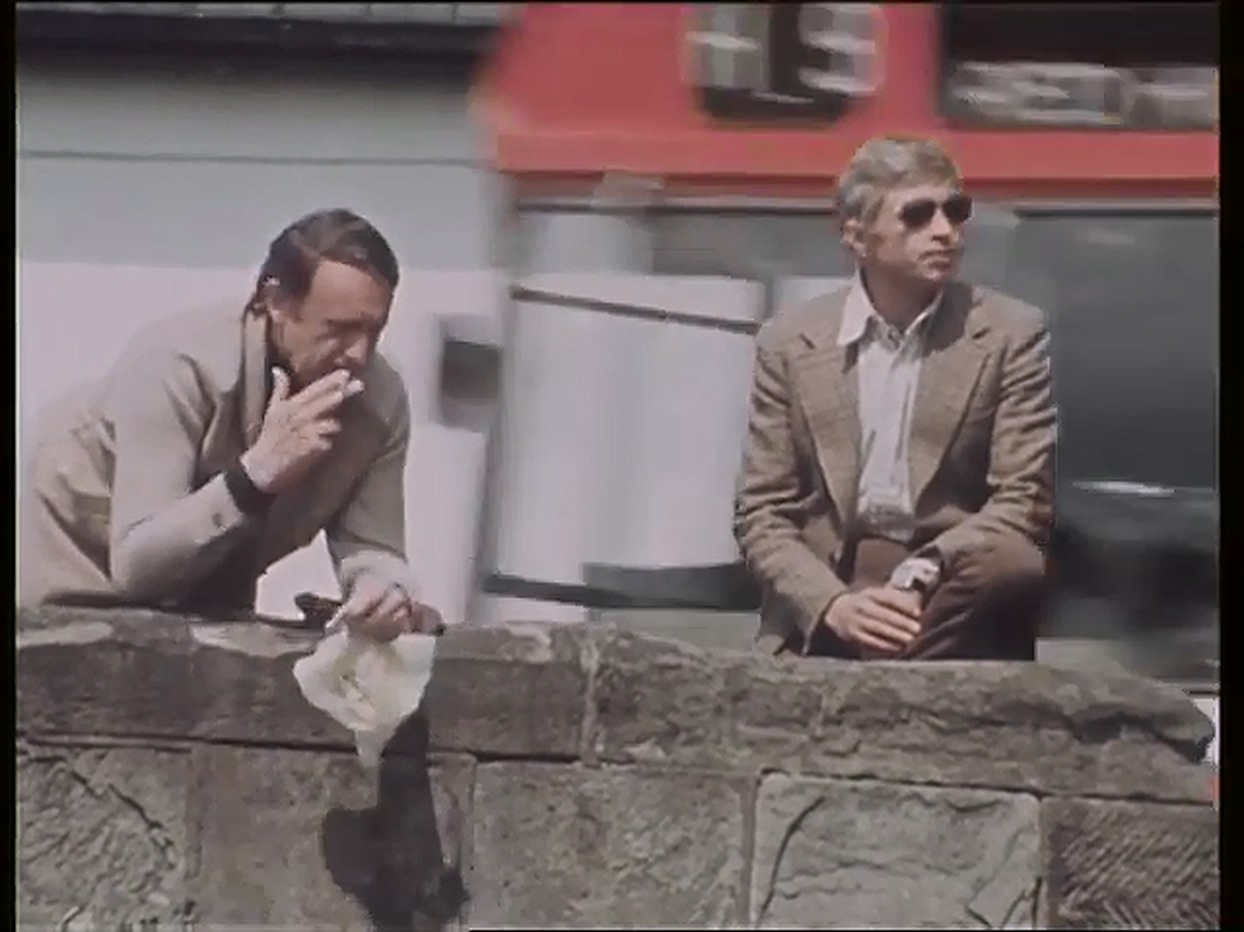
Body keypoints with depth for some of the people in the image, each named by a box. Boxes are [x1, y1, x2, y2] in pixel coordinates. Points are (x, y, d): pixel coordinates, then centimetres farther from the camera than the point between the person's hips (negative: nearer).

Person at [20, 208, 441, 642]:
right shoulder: (179, 364, -32)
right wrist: (256, 472, -47)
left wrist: (386, 591, -40)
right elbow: (134, 565, -37)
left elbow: (371, 548, -17)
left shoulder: (382, 398, -19)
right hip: (86, 572, -4)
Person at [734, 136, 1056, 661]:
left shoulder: (1011, 334, 2)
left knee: (1013, 568, -33)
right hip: (818, 614, 0)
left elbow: (1023, 502, -2)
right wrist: (832, 602, -16)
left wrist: (920, 575, -20)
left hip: (952, 589, 0)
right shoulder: (789, 342, 6)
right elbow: (761, 513, 4)